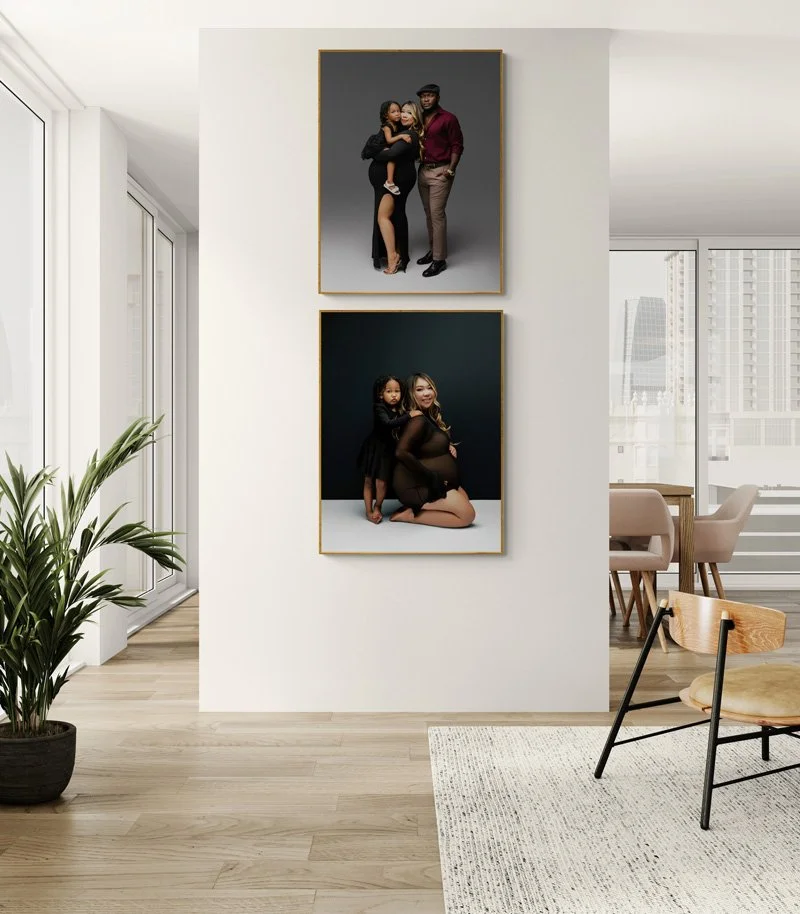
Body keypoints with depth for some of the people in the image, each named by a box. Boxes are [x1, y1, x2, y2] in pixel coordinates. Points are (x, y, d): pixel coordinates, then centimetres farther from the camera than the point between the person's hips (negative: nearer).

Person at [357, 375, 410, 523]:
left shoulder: (400, 411, 0)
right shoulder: (379, 408, -16)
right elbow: (388, 423, -34)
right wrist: (409, 416, -37)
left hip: (389, 450, 3)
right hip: (374, 448, -3)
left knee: (382, 482, 0)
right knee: (369, 481, 5)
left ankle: (377, 507, 24)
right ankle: (369, 511, 19)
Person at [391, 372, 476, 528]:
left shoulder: (430, 415, 10)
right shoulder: (418, 419, -20)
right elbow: (401, 452, -31)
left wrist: (449, 447, 2)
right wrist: (430, 477, -25)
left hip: (435, 481, 10)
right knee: (467, 515, -12)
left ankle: (416, 508, 7)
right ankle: (410, 515, -9)